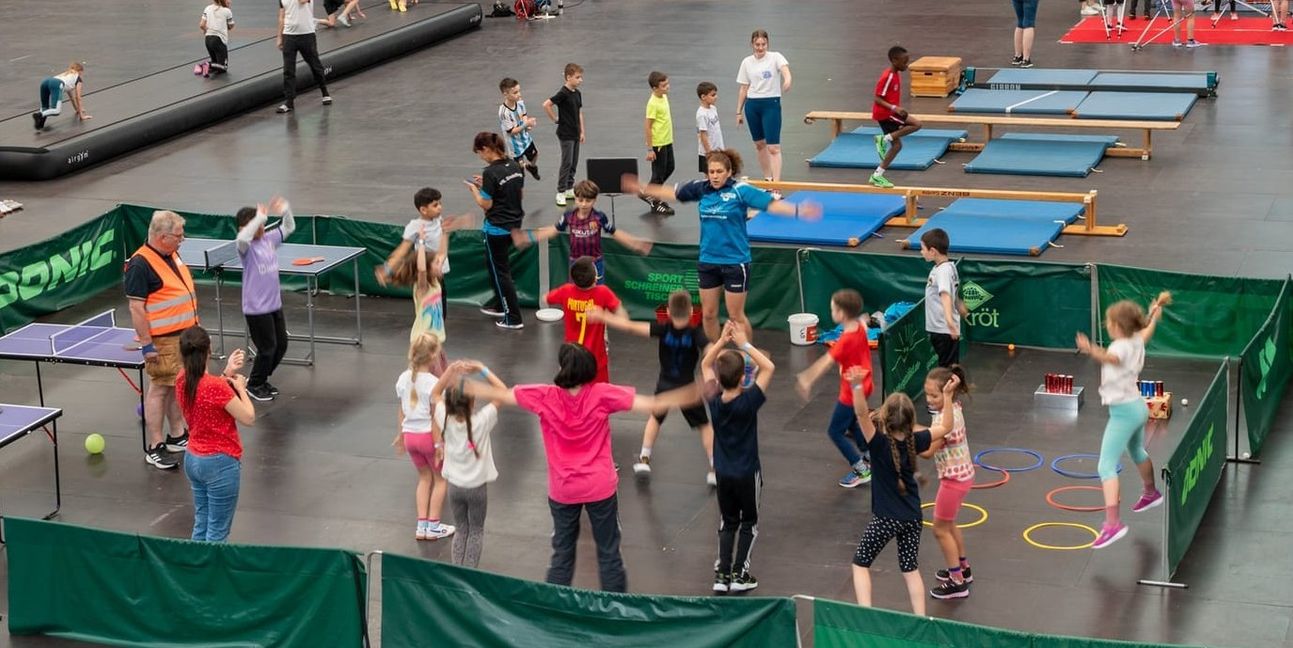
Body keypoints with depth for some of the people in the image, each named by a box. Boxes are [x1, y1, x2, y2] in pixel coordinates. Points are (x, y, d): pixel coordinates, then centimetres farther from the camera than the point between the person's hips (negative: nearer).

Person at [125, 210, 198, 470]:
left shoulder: (172, 255, 9)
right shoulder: (140, 265, -20)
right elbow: (136, 307, -20)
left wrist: (194, 327, 22)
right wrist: (146, 344, -21)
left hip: (184, 335, 9)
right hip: (162, 341, -9)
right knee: (159, 390, -3)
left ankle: (177, 436, 28)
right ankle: (154, 448, 3)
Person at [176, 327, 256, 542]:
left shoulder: (182, 380, -3)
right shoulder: (217, 386, -25)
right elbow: (248, 418, -19)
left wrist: (226, 373, 2)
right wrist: (241, 388, -5)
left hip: (193, 460, 8)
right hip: (220, 463, -8)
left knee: (201, 527, 19)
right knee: (217, 534, 3)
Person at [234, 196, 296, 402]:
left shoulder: (269, 239, 3)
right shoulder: (246, 246, -17)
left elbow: (289, 227, 13)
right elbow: (243, 237, -41)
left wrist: (286, 210, -6)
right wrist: (260, 217, -39)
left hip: (275, 304, 8)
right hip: (256, 308, -7)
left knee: (281, 345, 15)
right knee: (267, 348, 0)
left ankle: (261, 379, 33)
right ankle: (254, 385, 21)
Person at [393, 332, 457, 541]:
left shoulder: (404, 378, -1)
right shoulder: (433, 383, -20)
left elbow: (402, 410, 7)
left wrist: (400, 434, 18)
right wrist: (439, 443, -13)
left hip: (409, 435, 6)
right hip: (428, 435, -6)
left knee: (424, 477, 21)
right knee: (440, 478, 14)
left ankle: (421, 526, 18)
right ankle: (433, 526, 16)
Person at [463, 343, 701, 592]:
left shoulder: (544, 397, -13)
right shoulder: (602, 395, -15)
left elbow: (499, 394, -4)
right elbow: (651, 404, -17)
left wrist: (465, 386, 9)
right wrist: (695, 395, -14)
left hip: (562, 490, 1)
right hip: (600, 487, -1)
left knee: (562, 553, 16)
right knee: (609, 553, 10)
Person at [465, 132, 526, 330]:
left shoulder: (491, 172, -22)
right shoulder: (515, 166, 1)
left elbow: (486, 204, -18)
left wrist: (474, 189, -1)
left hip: (497, 228, -8)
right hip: (514, 224, 8)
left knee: (500, 270, 5)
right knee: (494, 263, 26)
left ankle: (513, 318, 9)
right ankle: (499, 305, 38)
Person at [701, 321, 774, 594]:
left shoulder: (714, 400, -12)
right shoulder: (748, 402, -24)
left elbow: (705, 364, 2)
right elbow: (769, 367, -20)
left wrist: (722, 340, -8)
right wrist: (744, 344, -22)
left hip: (723, 473, 4)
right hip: (747, 472, -4)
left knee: (728, 522, 16)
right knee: (749, 522, 13)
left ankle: (722, 574, 11)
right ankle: (739, 574, 11)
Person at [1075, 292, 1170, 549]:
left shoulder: (1122, 346, -25)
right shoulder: (1137, 341, 0)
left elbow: (1111, 357, -51)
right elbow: (1148, 328, 25)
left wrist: (1092, 351, -71)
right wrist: (1157, 308, 44)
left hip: (1124, 411, -10)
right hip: (1137, 406, 10)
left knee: (1106, 466, -16)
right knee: (1137, 452, 35)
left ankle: (1112, 523, -30)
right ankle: (1150, 493, 61)